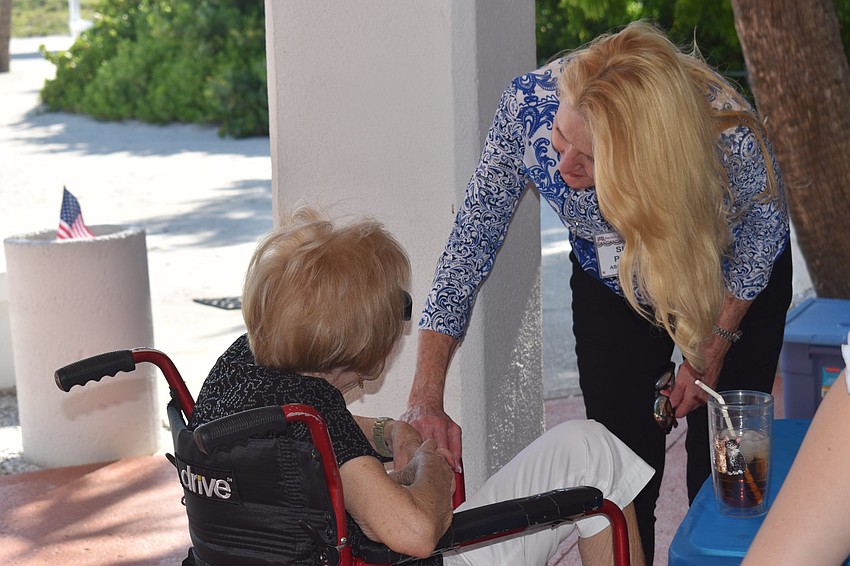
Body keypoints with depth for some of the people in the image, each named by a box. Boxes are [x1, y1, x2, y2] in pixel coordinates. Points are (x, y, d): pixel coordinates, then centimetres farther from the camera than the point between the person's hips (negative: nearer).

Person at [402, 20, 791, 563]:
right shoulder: (530, 104, -34)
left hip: (733, 287, -2)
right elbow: (470, 246, -24)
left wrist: (716, 342, -7)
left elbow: (762, 235, -15)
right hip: (608, 289, 2)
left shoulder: (730, 138, -39)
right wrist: (425, 401, -29)